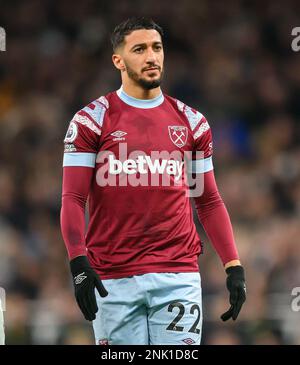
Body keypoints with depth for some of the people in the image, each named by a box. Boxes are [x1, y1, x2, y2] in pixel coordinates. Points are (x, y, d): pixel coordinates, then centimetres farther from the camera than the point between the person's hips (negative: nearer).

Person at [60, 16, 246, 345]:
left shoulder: (190, 122, 12)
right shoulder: (91, 120, 3)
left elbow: (209, 202, 16)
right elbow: (73, 200, -2)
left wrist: (234, 267, 6)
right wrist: (79, 263, -16)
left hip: (178, 276, 2)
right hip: (112, 279, -2)